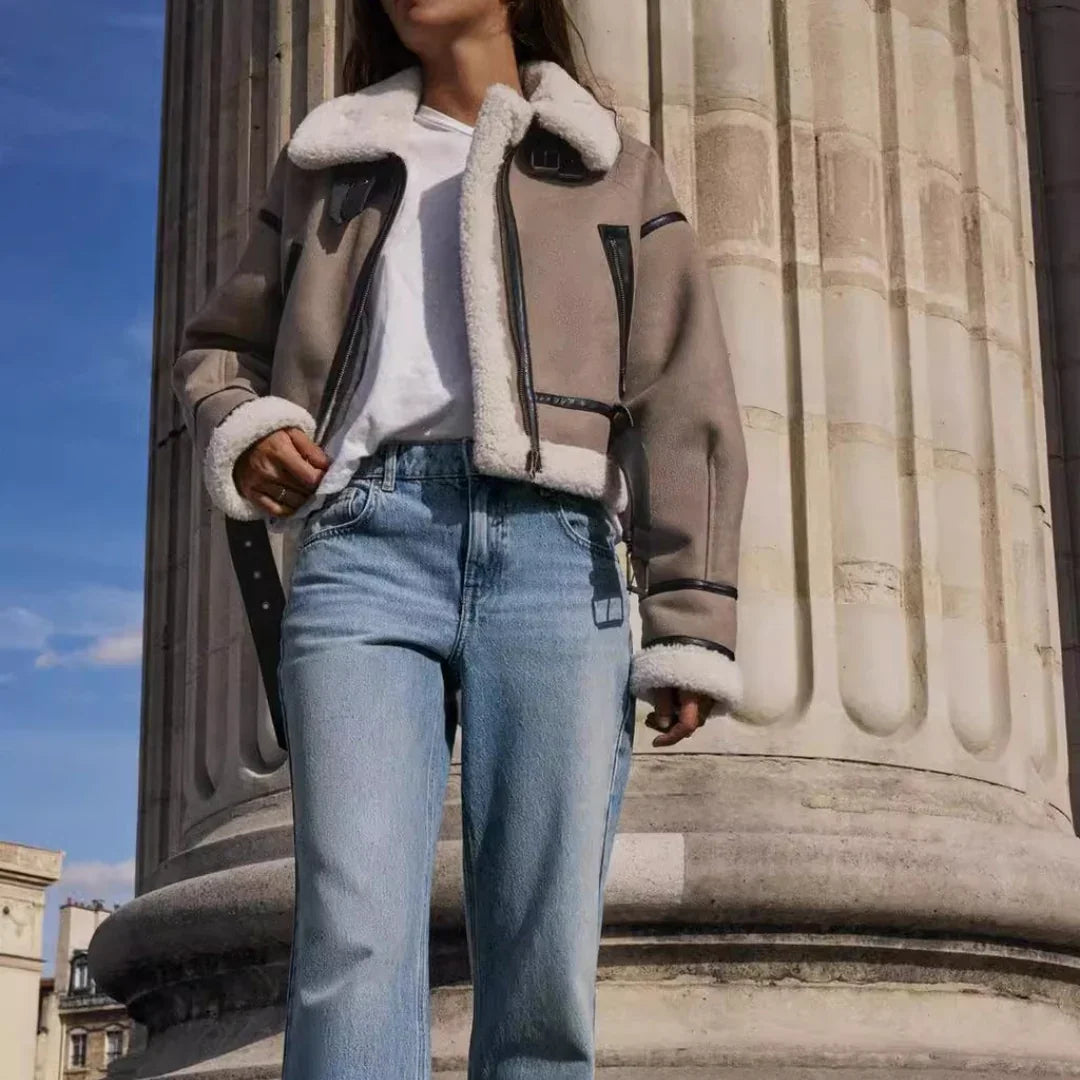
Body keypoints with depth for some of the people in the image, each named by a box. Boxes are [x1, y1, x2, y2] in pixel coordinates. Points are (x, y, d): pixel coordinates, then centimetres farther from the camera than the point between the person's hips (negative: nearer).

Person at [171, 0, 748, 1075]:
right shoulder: (325, 164, 26)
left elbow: (681, 414, 11)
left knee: (545, 966, -8)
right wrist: (241, 431, 5)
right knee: (355, 938, -16)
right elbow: (220, 344, 30)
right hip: (365, 541, 1)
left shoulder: (618, 172, 20)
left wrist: (690, 629, -1)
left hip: (552, 549, 0)